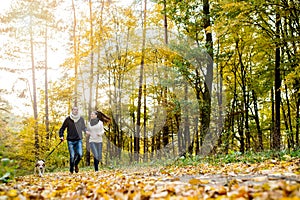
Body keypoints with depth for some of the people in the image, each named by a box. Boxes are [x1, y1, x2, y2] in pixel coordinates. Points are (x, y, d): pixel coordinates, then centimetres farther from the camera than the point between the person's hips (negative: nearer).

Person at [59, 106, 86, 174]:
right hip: (70, 140, -1)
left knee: (80, 154, -12)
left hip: (79, 140, 1)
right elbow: (62, 128, 7)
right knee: (72, 156, -3)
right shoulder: (68, 119, 0)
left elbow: (84, 127, 15)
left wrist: (86, 131, -6)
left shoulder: (81, 119, 5)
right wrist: (61, 136, -6)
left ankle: (76, 164, 20)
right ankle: (71, 170, 15)